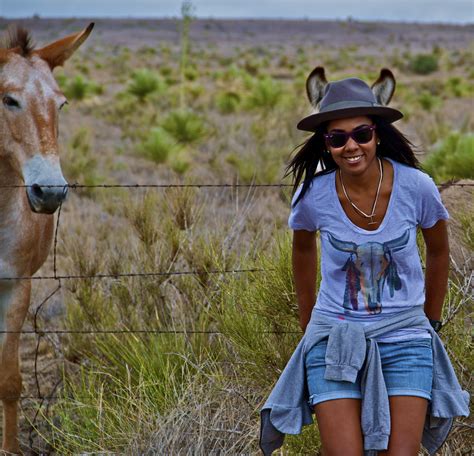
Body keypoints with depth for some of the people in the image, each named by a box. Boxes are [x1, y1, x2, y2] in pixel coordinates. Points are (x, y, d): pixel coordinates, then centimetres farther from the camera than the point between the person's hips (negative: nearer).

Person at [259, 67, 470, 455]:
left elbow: (439, 252, 8)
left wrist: (432, 321, 18)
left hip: (404, 336, 0)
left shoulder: (416, 187, -12)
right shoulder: (313, 195, -11)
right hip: (334, 336, 0)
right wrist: (308, 325, 20)